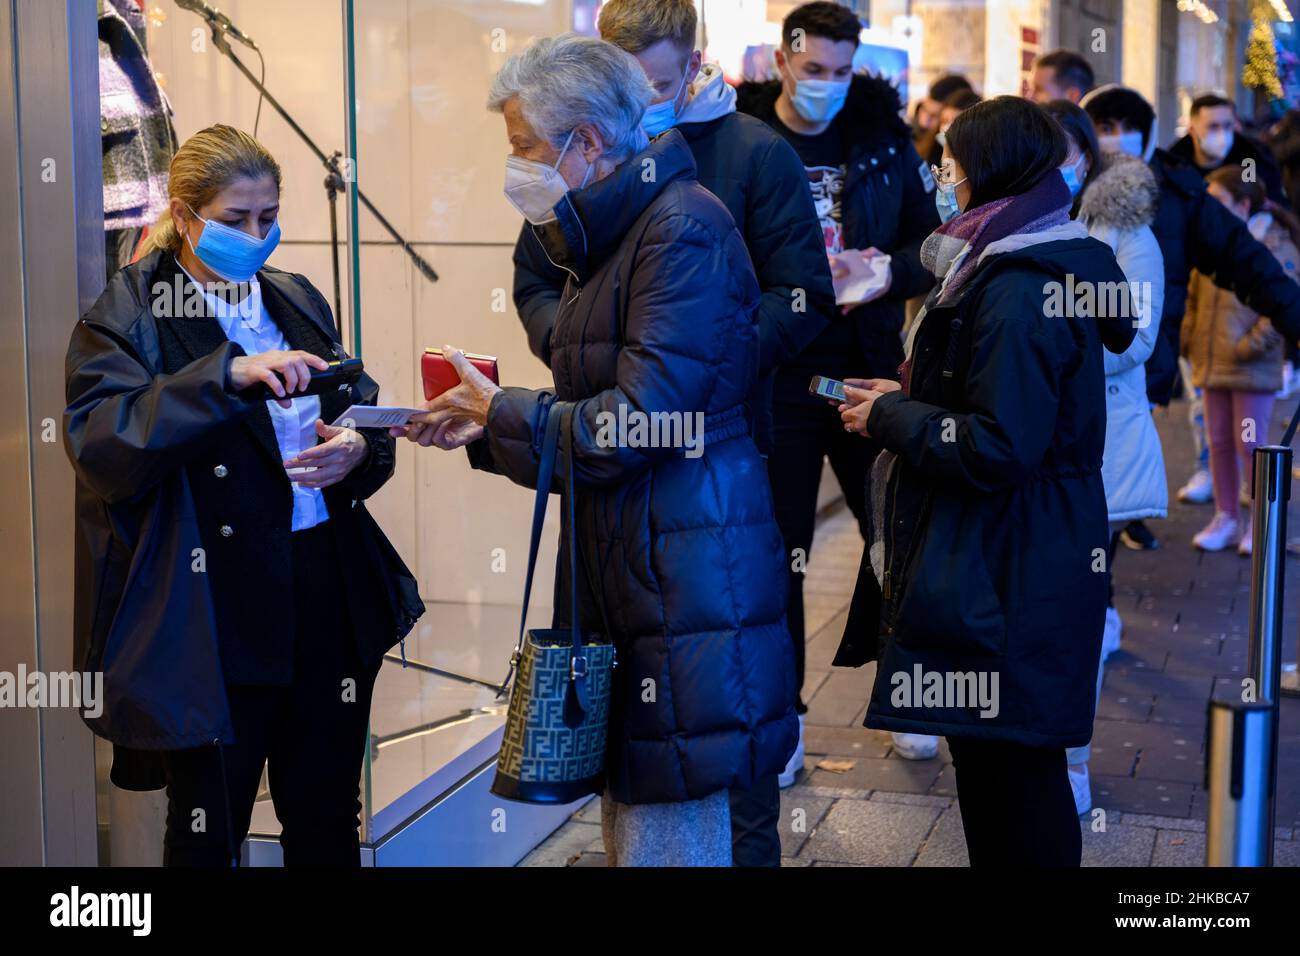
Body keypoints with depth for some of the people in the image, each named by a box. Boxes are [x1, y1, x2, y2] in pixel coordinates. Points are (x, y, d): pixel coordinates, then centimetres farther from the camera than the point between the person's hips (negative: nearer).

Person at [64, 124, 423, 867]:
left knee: (327, 828, 15)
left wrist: (359, 450, -8)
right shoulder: (128, 318, -4)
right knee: (209, 835, 9)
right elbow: (97, 442, -19)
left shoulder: (297, 301, 12)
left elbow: (361, 415, 16)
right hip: (212, 622, -5)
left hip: (329, 602, 5)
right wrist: (226, 374, -28)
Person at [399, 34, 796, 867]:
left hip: (683, 575, -10)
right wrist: (483, 428, 7)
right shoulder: (614, 233, 17)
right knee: (628, 810, 15)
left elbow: (640, 421, -20)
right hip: (624, 571, 10)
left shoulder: (684, 229, -14)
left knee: (667, 833, -3)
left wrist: (500, 410, -7)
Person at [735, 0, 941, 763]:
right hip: (775, 377, -3)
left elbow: (933, 237, 7)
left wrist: (893, 271, -14)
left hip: (869, 369, 3)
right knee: (777, 551, 6)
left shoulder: (883, 136, 4)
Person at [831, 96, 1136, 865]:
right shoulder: (1042, 267, 12)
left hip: (1008, 588, -10)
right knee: (1006, 770, 19)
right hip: (1021, 563, 10)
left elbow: (997, 451, -25)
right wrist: (913, 398, 8)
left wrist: (890, 415, -12)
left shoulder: (1016, 291, -21)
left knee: (1012, 773, 0)